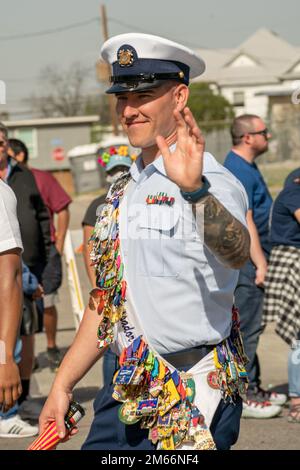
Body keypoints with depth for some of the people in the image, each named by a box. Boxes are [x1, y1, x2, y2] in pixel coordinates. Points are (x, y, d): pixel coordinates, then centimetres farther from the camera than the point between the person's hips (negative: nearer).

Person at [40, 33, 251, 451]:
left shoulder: (214, 183, -12)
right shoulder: (122, 192, 12)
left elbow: (236, 254, -35)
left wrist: (194, 189, -51)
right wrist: (63, 385, 16)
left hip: (195, 399, -7)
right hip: (128, 392, 7)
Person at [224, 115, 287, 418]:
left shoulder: (246, 167, 16)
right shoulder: (239, 171, -18)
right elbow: (245, 221, -22)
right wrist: (260, 263, -21)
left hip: (250, 257, 11)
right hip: (245, 258, -11)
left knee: (249, 326, 15)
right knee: (246, 328, -7)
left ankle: (252, 387, 22)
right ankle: (243, 396, -4)